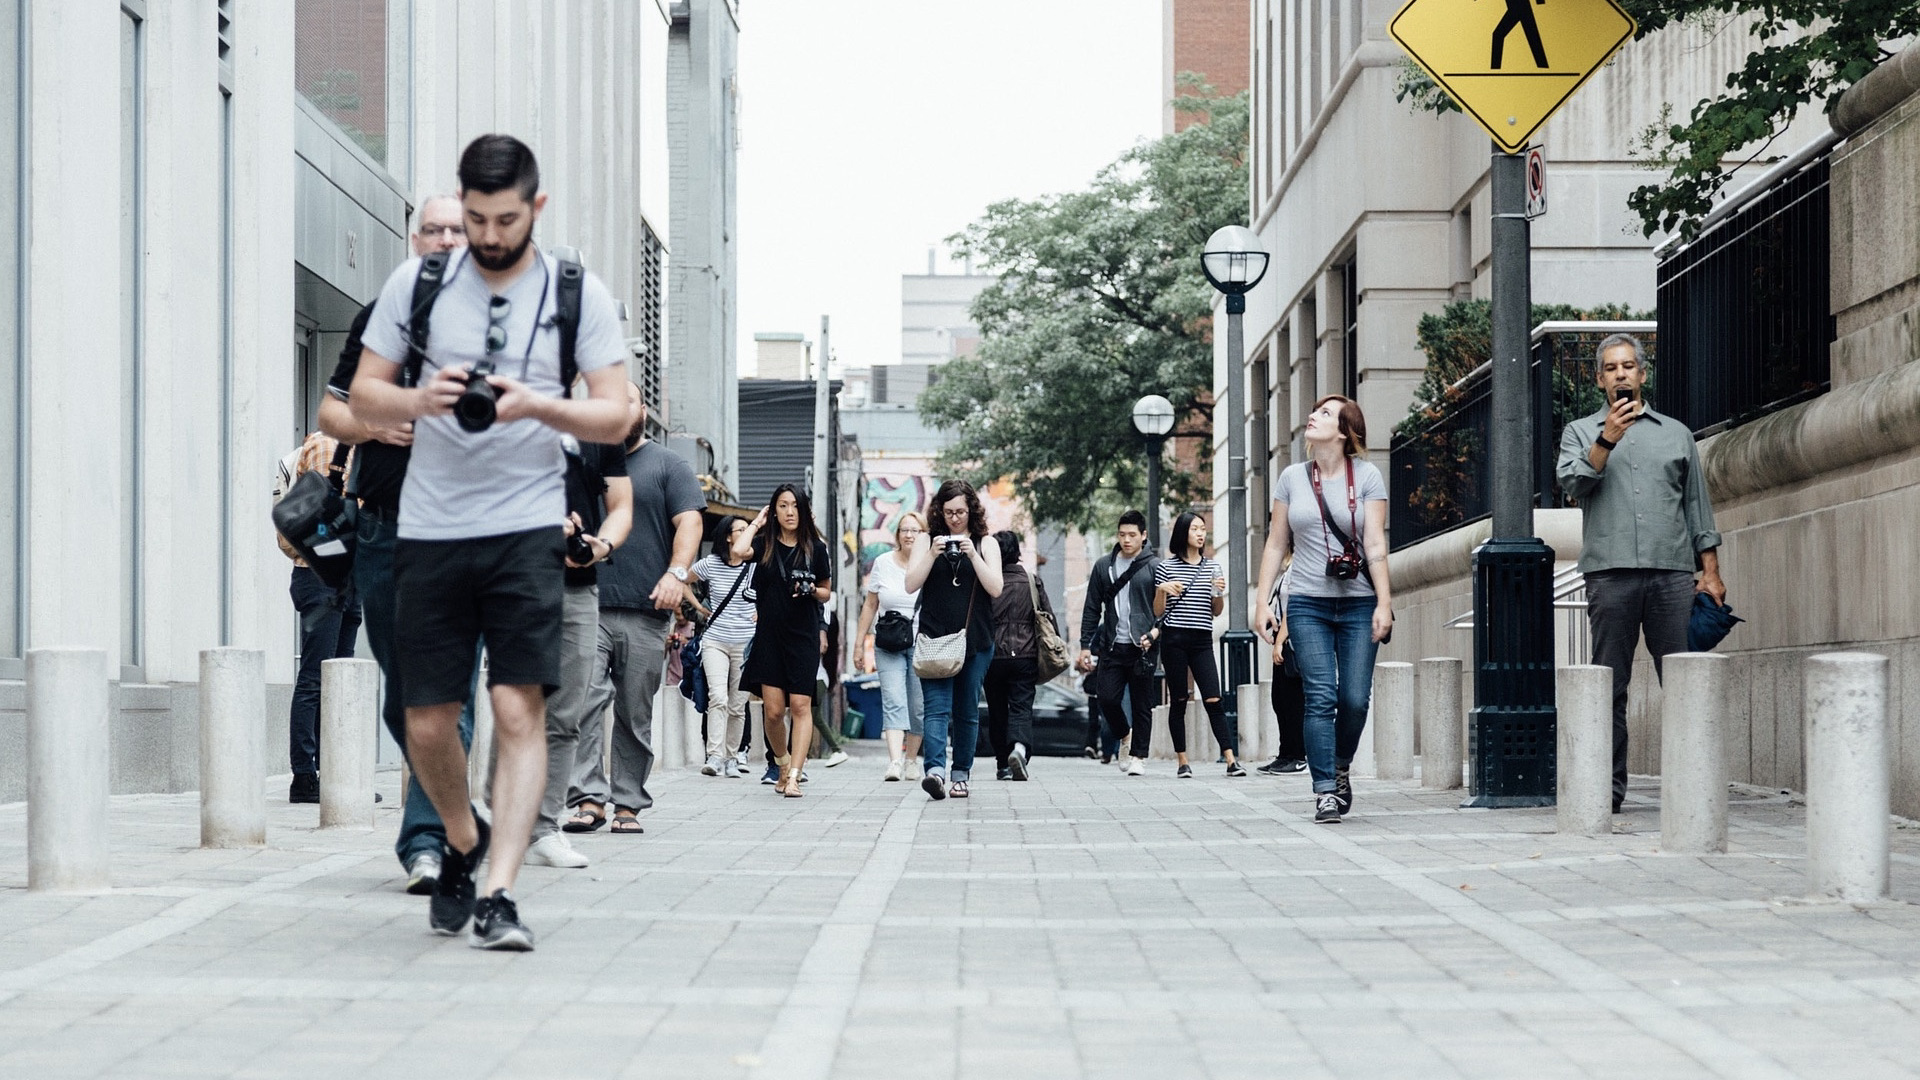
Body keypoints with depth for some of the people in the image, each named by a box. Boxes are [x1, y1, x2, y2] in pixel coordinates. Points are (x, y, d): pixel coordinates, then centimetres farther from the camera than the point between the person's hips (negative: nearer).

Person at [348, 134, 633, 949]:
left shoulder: (579, 294, 3)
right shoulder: (417, 283, 6)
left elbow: (615, 417, -1)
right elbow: (364, 396, 8)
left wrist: (536, 404, -19)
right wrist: (421, 400, -13)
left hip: (527, 528, -2)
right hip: (429, 530, 2)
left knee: (519, 708, -13)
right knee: (427, 724, 4)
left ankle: (499, 896, -13)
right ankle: (464, 841, 33)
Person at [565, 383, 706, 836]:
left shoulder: (668, 466, 10)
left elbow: (689, 522, 0)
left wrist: (677, 573, -15)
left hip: (645, 612, -1)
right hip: (586, 607, 1)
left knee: (636, 714, 2)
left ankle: (628, 804, 9)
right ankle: (588, 798, -18)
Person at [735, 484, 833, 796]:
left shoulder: (816, 548, 5)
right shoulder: (765, 545, 4)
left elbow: (827, 593, 13)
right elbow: (739, 550, -18)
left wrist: (811, 590, -10)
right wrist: (756, 523, -2)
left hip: (804, 636, -1)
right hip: (769, 634, 1)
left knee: (800, 706, -10)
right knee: (773, 710, -1)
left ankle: (793, 776, -13)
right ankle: (783, 762, 24)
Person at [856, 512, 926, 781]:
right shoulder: (883, 563, 7)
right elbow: (870, 604, 14)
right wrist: (859, 641, 13)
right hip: (889, 645, 1)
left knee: (918, 706, 4)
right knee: (893, 702, -13)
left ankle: (911, 759, 20)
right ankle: (895, 761, -24)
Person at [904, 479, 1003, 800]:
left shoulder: (986, 545, 8)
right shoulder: (927, 542, 9)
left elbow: (995, 588, -3)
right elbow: (911, 584, 0)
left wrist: (973, 554, -13)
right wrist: (932, 554, -13)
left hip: (975, 641, 1)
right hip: (934, 639, -1)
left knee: (967, 711, 7)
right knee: (936, 708, -15)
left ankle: (961, 774, 17)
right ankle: (935, 771, -29)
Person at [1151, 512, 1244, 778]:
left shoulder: (1213, 567, 12)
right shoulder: (1166, 567, 4)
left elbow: (1217, 611, 15)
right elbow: (1158, 611, 6)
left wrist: (1219, 592, -3)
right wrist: (1162, 590, -12)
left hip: (1202, 640, 2)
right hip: (1174, 639, -2)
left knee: (1213, 700, -6)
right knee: (1178, 701, 1)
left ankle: (1231, 760, -10)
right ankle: (1183, 763, 5)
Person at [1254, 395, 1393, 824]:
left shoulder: (1366, 476, 2)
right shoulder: (1292, 478, 8)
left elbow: (1376, 545, -3)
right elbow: (1276, 544, 10)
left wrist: (1384, 603, -10)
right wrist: (1262, 602, 4)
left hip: (1358, 603, -1)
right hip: (1308, 603, 1)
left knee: (1355, 699, -2)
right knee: (1321, 698, -8)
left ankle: (1341, 767, 25)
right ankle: (1325, 792, -6)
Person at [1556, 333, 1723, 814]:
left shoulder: (1676, 433, 19)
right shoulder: (1580, 432, 15)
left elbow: (1697, 505, 17)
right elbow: (1573, 483, -3)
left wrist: (1711, 572, 9)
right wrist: (1606, 440, -15)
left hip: (1673, 574, 1)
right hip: (1610, 574, -1)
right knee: (1610, 686, -1)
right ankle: (1609, 787, 2)